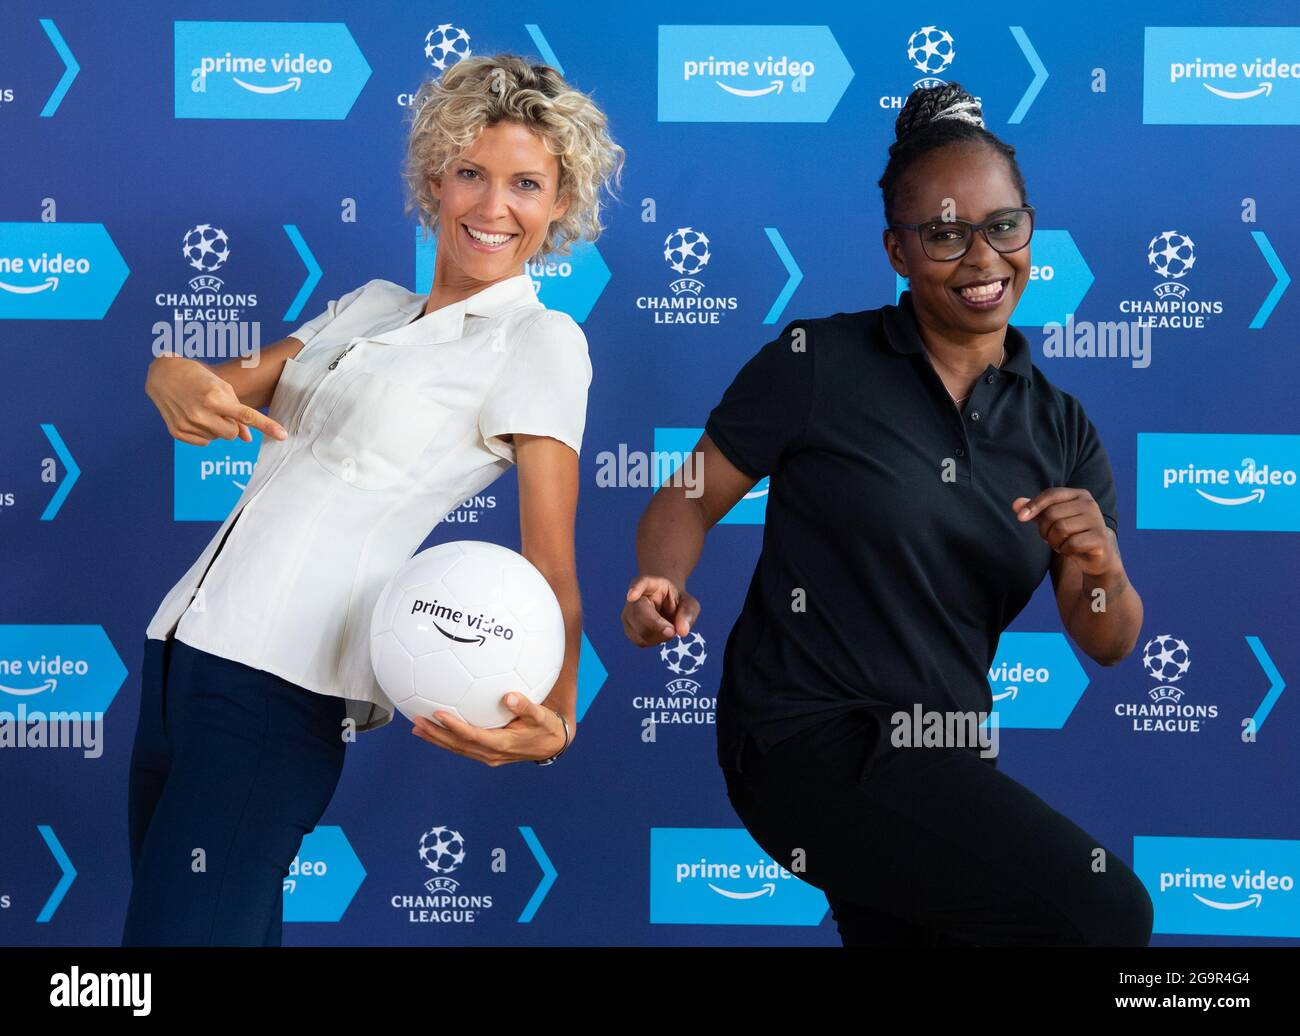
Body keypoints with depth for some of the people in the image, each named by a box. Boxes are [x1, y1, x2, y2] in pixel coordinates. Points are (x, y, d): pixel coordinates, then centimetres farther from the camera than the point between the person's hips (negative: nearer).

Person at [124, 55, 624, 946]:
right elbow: (227, 394, 14)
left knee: (178, 927, -10)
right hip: (183, 641, 7)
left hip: (279, 681, -7)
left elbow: (551, 568, -11)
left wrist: (555, 715, -30)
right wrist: (174, 377, -11)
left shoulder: (539, 340, -3)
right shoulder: (370, 305, 17)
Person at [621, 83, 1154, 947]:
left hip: (944, 755, 6)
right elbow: (687, 505, -5)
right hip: (810, 741, -6)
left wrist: (1103, 568, -19)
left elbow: (1108, 644, 2)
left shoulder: (1062, 432, 6)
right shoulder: (818, 364, -7)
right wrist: (664, 593, -26)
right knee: (1105, 913, -15)